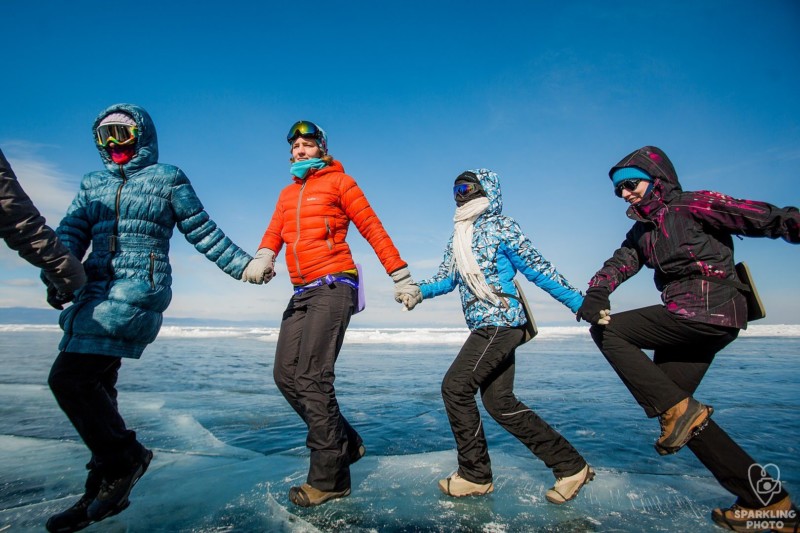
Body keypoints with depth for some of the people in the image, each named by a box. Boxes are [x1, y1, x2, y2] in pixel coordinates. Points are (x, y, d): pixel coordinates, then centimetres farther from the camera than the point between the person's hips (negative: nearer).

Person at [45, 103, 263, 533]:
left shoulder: (168, 178, 6)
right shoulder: (92, 185, 21)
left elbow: (203, 232, 6)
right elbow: (71, 233, 10)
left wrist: (242, 265, 2)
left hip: (140, 289, -6)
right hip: (96, 291, 7)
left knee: (69, 377, -16)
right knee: (95, 388, 8)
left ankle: (125, 456, 3)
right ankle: (103, 492, 23)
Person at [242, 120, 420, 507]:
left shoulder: (338, 182, 4)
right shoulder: (287, 194, 22)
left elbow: (373, 230, -1)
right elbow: (274, 233, 7)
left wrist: (402, 278, -5)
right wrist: (262, 258, -17)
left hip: (333, 287, -8)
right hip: (302, 293, 8)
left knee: (312, 377, -13)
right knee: (286, 375, 5)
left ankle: (329, 477, 0)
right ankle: (346, 443, 19)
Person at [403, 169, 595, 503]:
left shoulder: (501, 226, -5)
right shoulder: (458, 237, 18)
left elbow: (539, 269, -6)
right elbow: (447, 278, 13)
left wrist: (580, 304, -7)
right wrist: (418, 292, -6)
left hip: (501, 322, -8)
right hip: (486, 326, 9)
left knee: (455, 386, -10)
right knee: (499, 402, 8)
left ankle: (474, 475, 6)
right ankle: (570, 466, 20)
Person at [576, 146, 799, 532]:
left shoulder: (693, 205, -2)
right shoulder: (641, 232, 19)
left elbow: (761, 217, -12)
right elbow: (618, 264, 4)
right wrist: (596, 292, -16)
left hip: (708, 309, -9)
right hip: (690, 320, 9)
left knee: (606, 330, -11)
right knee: (671, 407, 9)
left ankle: (676, 409, -10)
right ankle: (766, 500, 16)